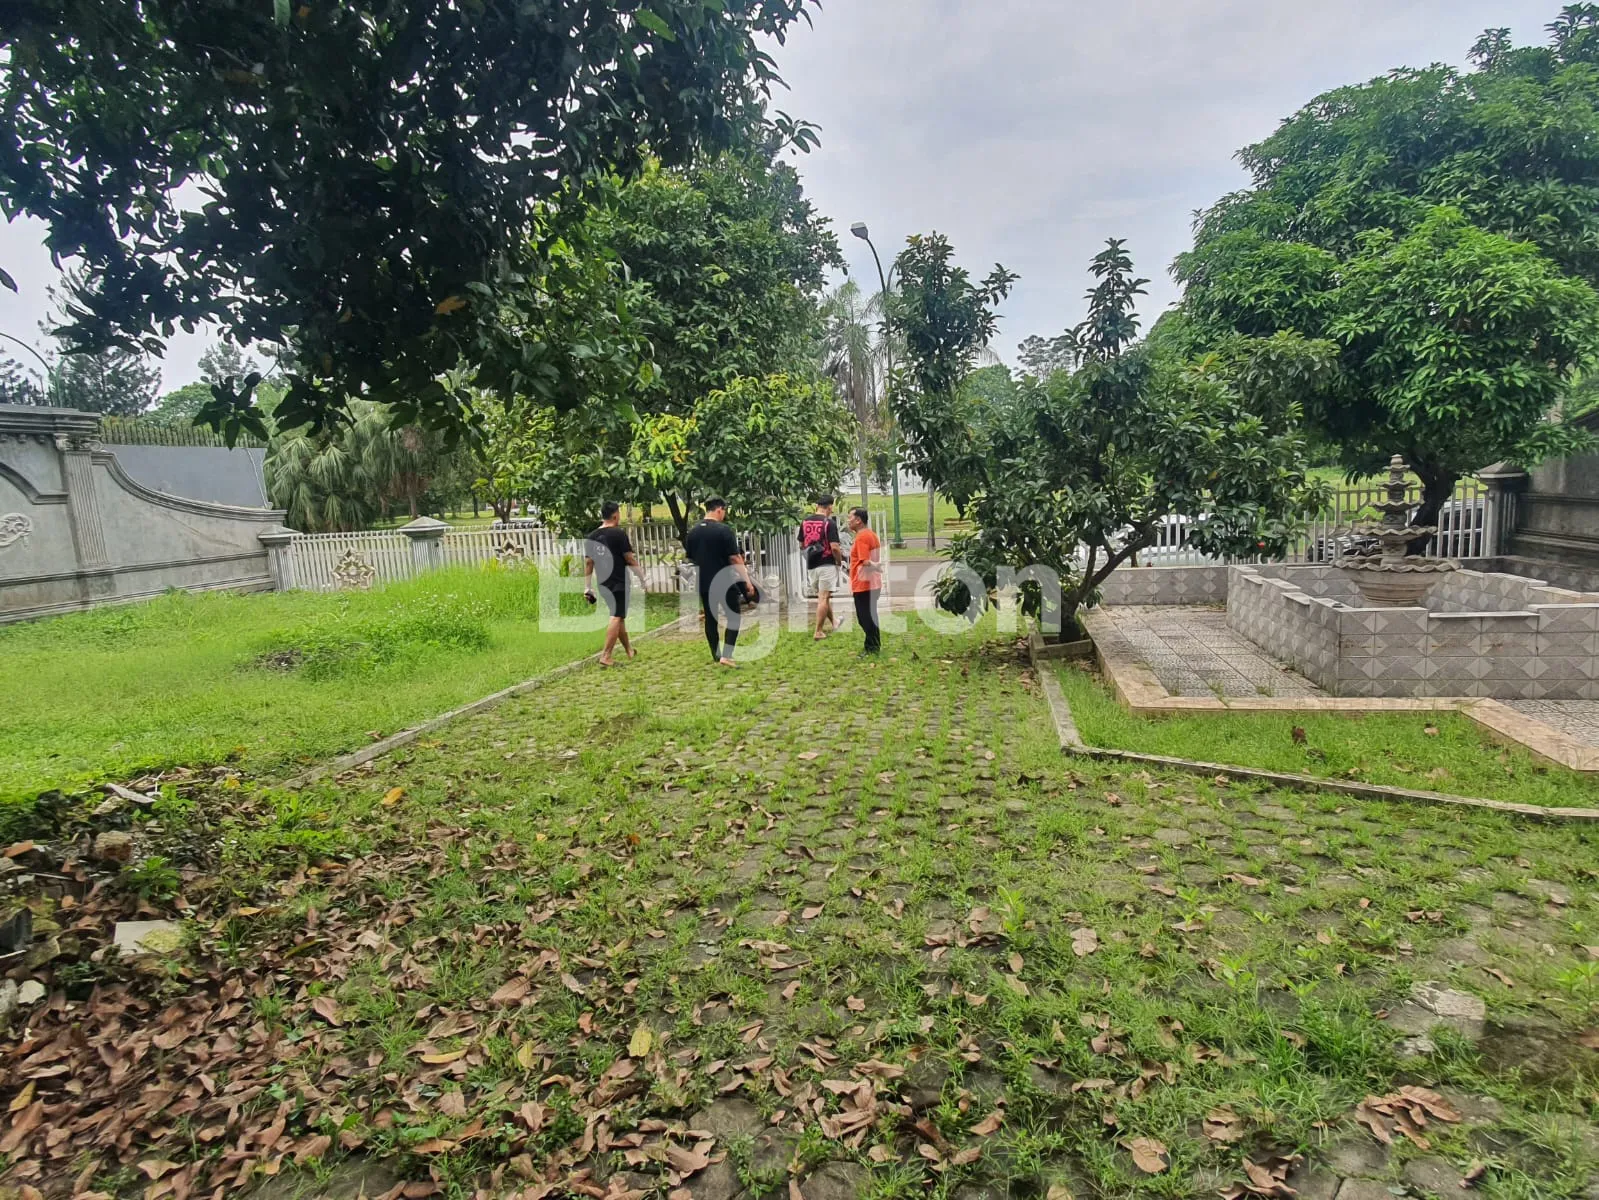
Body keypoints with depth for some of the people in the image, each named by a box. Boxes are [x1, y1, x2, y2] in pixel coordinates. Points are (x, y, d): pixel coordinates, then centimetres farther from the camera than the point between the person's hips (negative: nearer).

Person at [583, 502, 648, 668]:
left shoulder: (592, 537, 7)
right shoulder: (619, 534, -11)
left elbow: (588, 562, 8)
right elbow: (630, 560, -10)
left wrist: (587, 587, 11)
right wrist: (642, 577, 0)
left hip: (604, 584, 7)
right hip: (619, 583, -7)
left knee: (619, 616, 18)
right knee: (616, 618, -6)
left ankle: (629, 650, 30)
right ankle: (605, 656, -13)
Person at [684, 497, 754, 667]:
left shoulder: (692, 532, 6)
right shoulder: (723, 530, -12)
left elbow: (690, 559, 13)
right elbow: (735, 559, -15)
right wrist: (747, 581, -12)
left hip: (704, 584, 6)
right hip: (725, 583, -5)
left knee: (710, 619, 14)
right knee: (733, 617, 5)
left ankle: (716, 656, 22)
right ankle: (726, 655, -6)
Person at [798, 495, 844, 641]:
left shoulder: (804, 522, 5)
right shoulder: (829, 523, -13)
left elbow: (801, 545, 12)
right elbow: (834, 547, -18)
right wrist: (840, 560, -2)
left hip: (811, 565, 6)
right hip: (827, 564, -6)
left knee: (823, 596, 20)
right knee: (824, 598, -1)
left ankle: (832, 623, 36)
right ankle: (818, 632, 0)